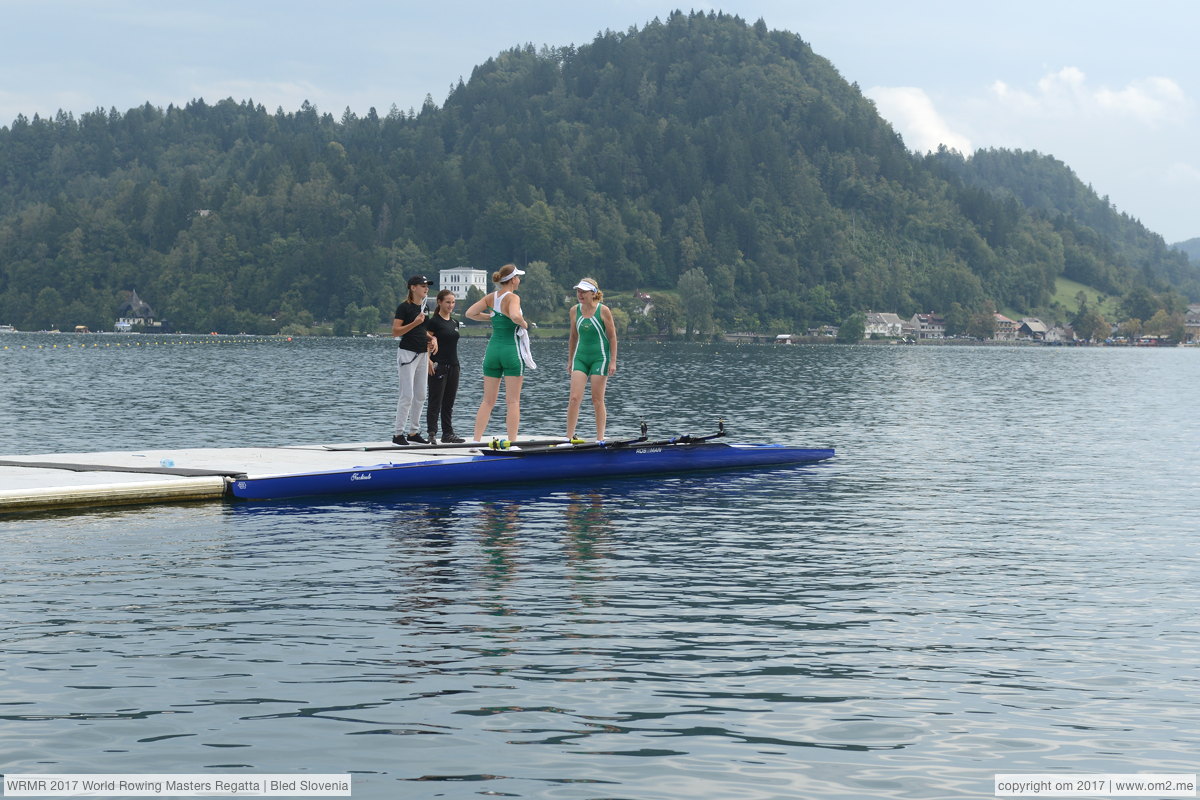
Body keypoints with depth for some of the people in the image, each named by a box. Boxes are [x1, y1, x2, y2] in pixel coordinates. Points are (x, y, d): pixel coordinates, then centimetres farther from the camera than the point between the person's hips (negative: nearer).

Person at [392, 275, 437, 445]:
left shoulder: (424, 307, 14)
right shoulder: (404, 307, -10)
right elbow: (395, 331, -15)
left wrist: (432, 338, 8)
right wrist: (414, 323, -24)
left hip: (422, 354, 8)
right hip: (407, 353, -8)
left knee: (420, 396, 9)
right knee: (407, 395, -10)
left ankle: (413, 433, 16)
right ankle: (398, 434, -6)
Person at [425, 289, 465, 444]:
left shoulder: (454, 323, 14)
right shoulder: (434, 322, -8)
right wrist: (429, 361, -24)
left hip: (453, 366, 7)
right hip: (438, 366, -7)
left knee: (449, 402, 11)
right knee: (435, 402, -6)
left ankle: (448, 433, 16)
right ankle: (432, 434, -5)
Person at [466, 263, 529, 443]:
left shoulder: (491, 297, 6)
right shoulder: (513, 298, -11)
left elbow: (470, 313, 6)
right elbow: (515, 316, -31)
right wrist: (524, 324, -11)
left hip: (493, 349, 6)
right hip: (512, 350, -6)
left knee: (488, 401, 10)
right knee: (513, 401, 0)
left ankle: (476, 440, 5)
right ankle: (512, 443, -3)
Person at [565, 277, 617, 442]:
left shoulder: (603, 310, -9)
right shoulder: (575, 311, 3)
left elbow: (612, 337, -5)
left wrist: (613, 361, -8)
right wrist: (570, 360, 15)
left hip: (600, 357, -3)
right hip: (580, 357, 3)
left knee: (597, 400, 0)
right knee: (574, 398, -6)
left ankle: (600, 438, 8)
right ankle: (569, 437, -3)